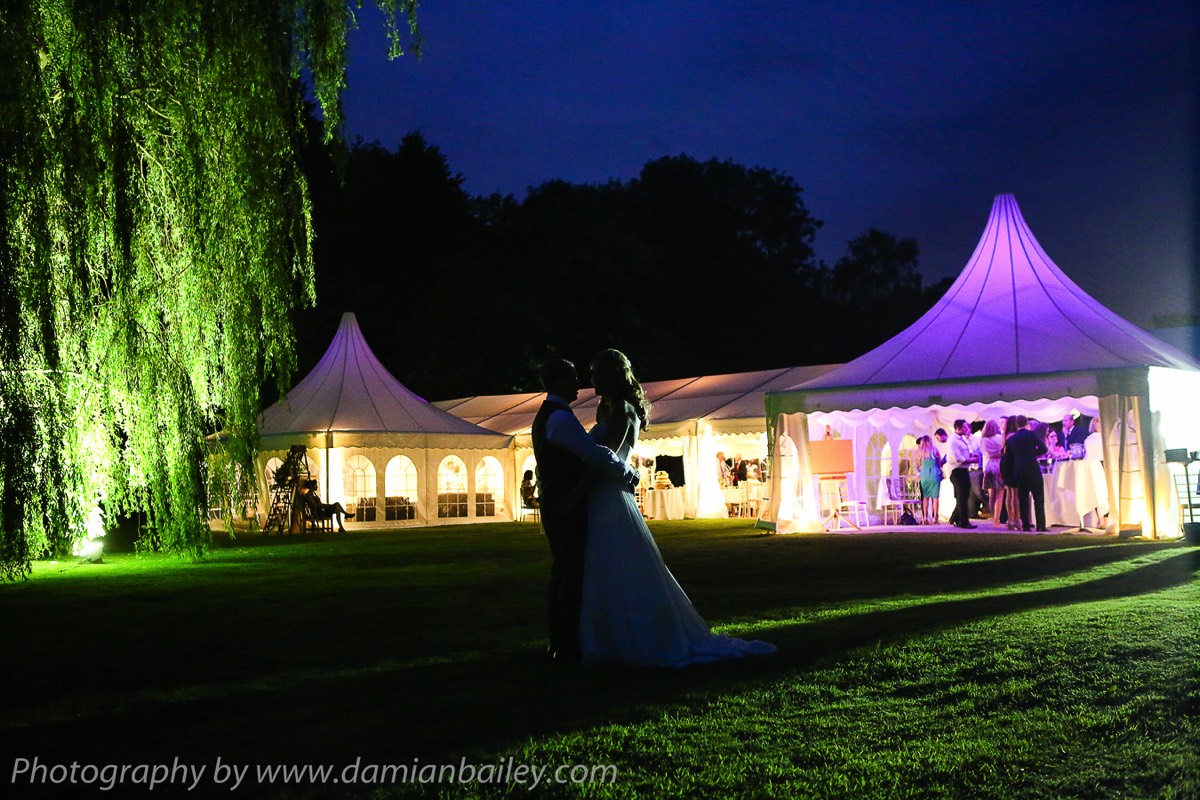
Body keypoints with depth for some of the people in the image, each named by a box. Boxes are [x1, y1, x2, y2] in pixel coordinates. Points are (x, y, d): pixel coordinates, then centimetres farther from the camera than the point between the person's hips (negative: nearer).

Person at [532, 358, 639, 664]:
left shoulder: (544, 417, 17)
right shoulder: (560, 417, -17)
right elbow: (595, 454, -22)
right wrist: (629, 473, -9)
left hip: (553, 508, 10)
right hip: (569, 509, -10)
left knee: (562, 571, 14)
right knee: (575, 573, -7)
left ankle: (558, 643, 20)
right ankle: (569, 647, -4)